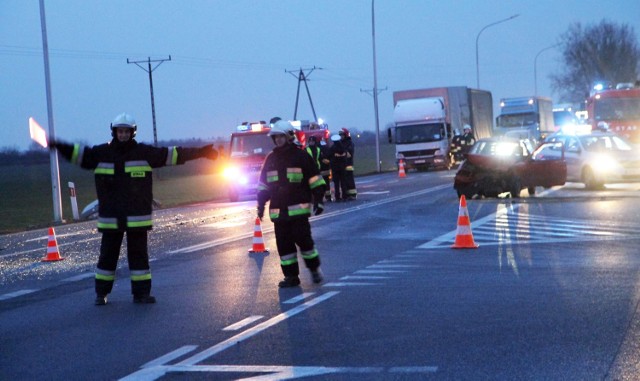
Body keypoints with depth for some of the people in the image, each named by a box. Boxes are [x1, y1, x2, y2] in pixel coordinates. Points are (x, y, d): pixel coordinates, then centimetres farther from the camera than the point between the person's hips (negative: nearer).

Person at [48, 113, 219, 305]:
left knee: (138, 254, 4)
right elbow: (79, 153, 10)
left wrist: (200, 152, -4)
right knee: (107, 254, 7)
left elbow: (173, 154, -1)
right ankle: (101, 293, 17)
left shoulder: (144, 152, 0)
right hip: (110, 217, 1)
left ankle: (141, 292, 12)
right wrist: (59, 146, -2)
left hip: (137, 217, -1)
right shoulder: (101, 153, 4)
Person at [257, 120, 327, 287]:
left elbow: (315, 180, -1)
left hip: (298, 209, -5)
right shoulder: (270, 159, 13)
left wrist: (318, 200, -7)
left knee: (303, 240, -8)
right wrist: (261, 205, 14)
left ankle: (315, 269, 11)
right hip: (278, 210, 5)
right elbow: (263, 185, 19)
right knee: (283, 244, 3)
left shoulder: (301, 156, 0)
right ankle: (291, 276, 10)